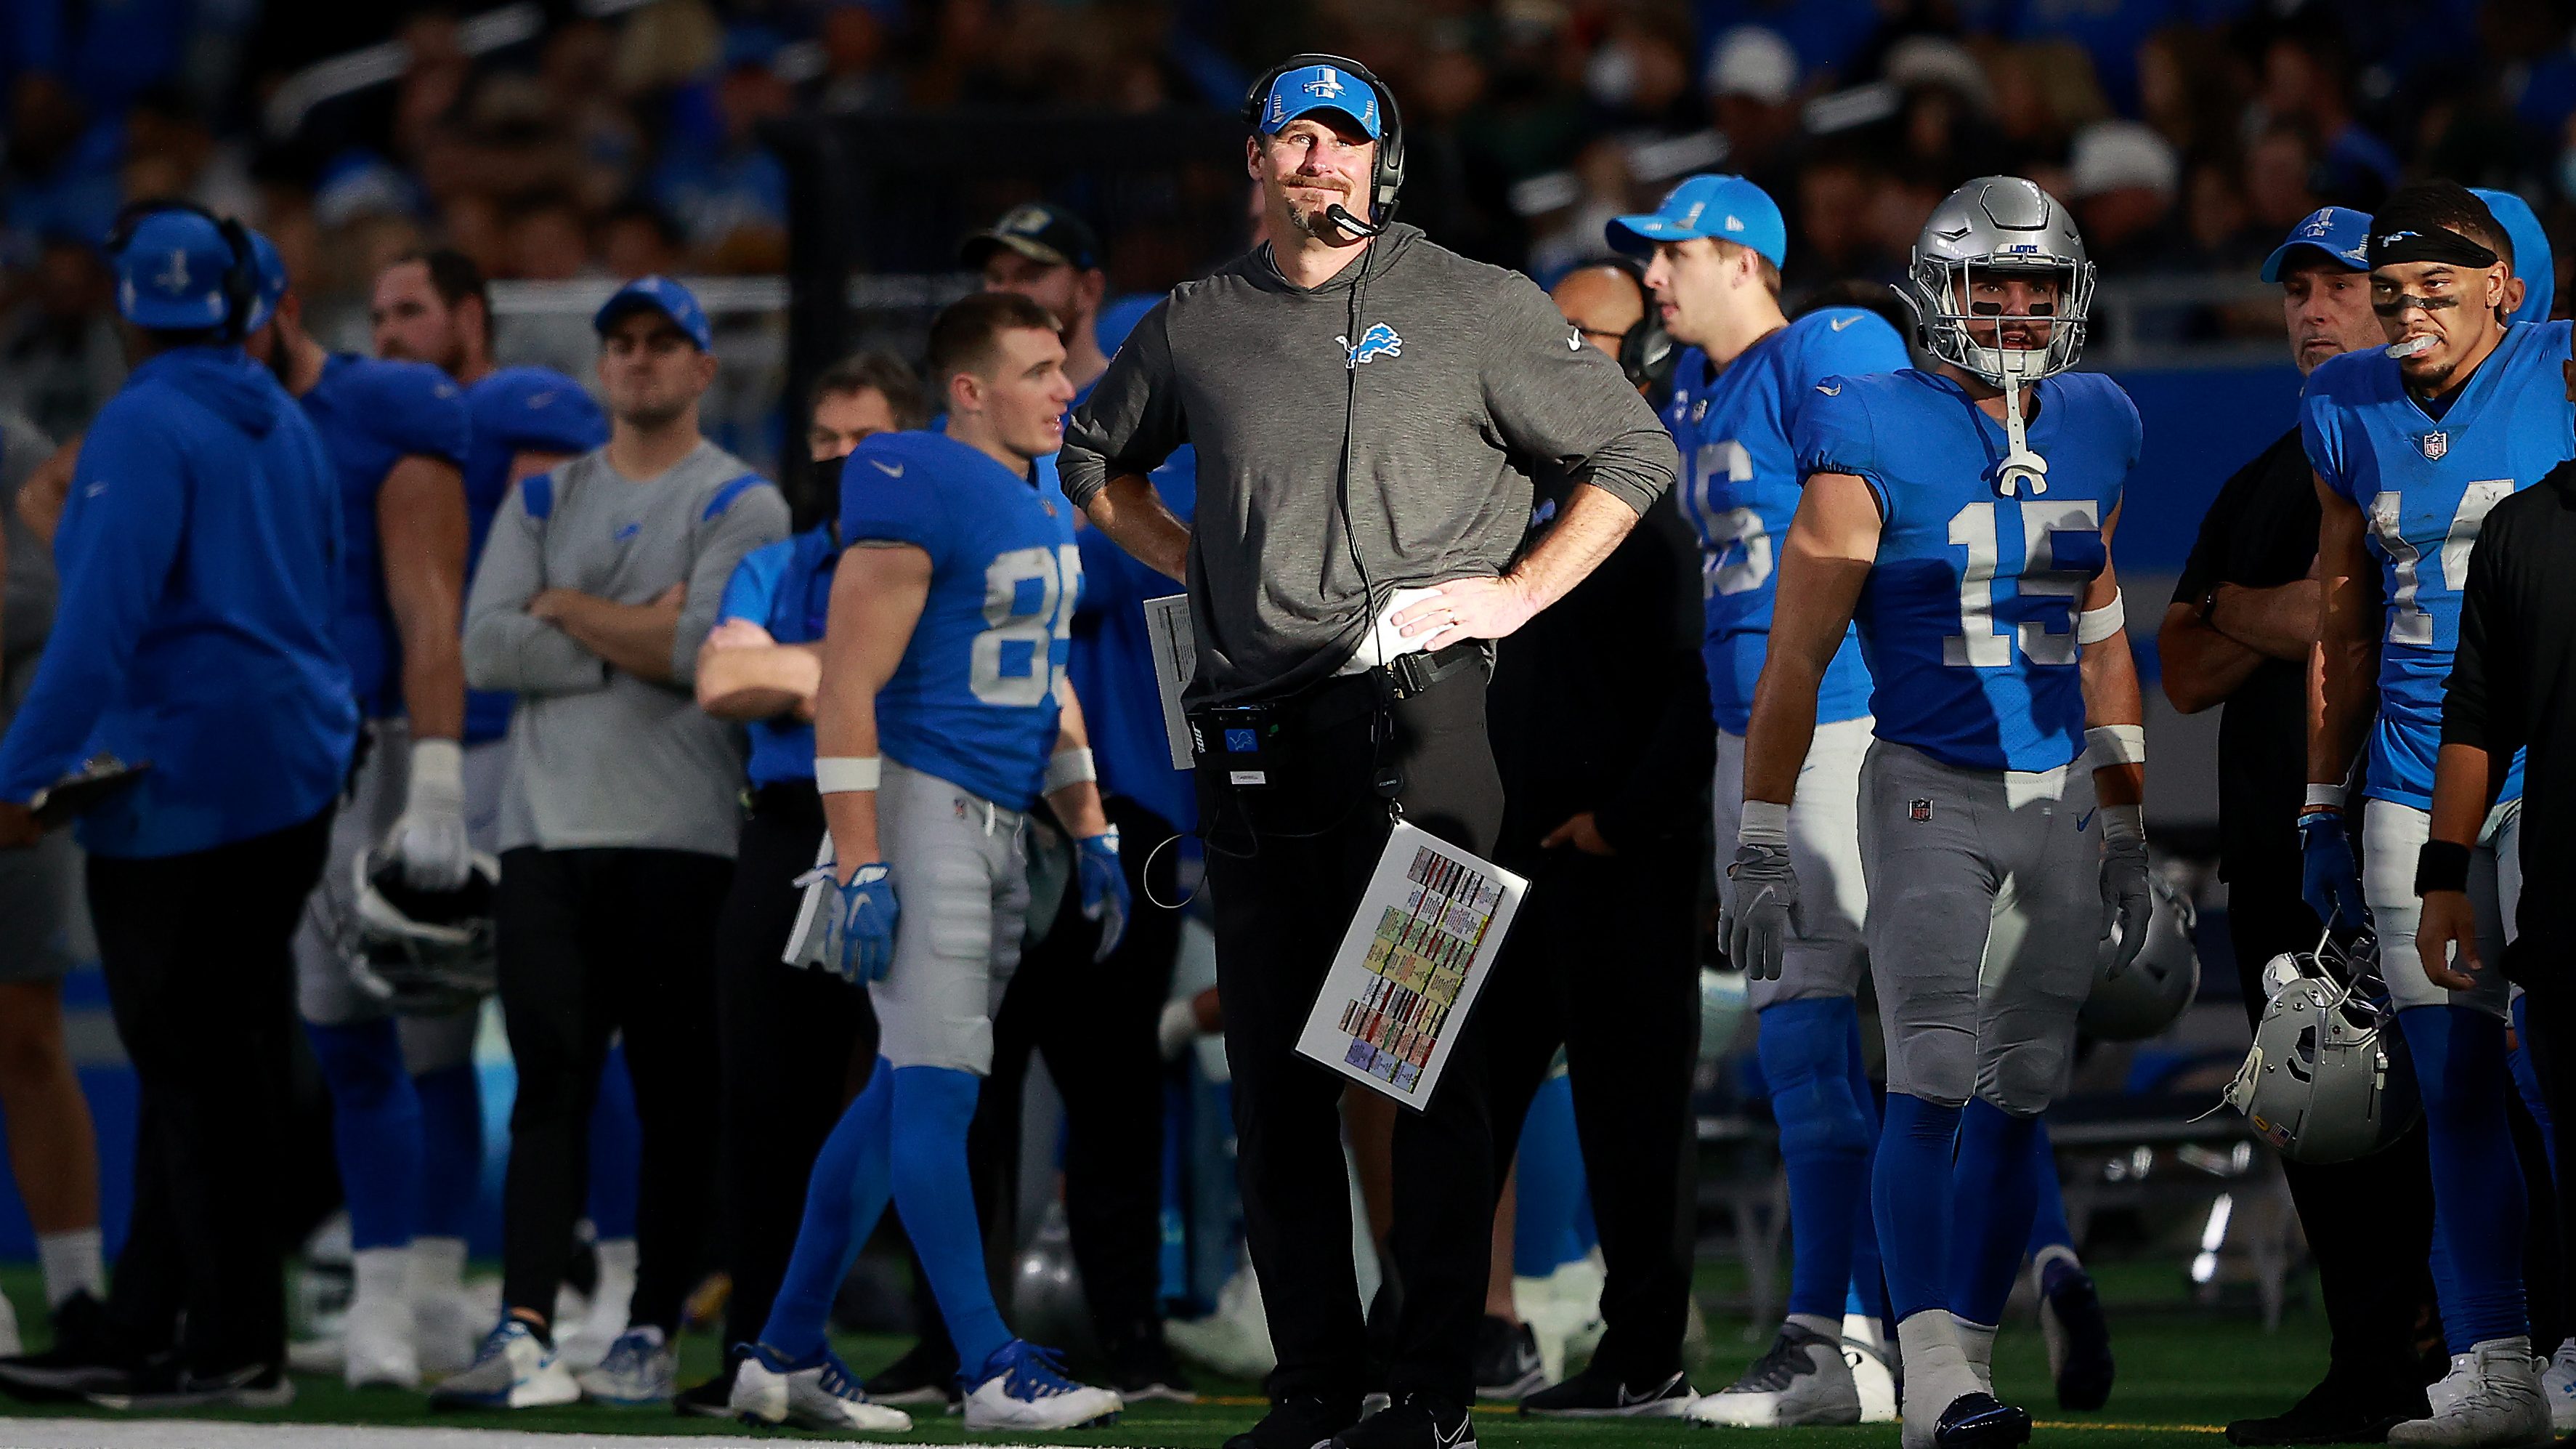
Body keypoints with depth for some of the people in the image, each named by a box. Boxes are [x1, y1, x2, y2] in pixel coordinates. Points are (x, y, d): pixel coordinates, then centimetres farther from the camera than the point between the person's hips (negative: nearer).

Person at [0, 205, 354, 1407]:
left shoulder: (146, 426, -12)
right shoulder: (285, 425, 14)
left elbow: (102, 619, -20)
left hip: (183, 786, -9)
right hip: (295, 777, 9)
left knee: (194, 1070, -4)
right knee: (216, 1066, 11)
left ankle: (237, 1345, -3)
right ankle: (143, 1338, 16)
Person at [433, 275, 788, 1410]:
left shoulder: (741, 506, 4)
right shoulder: (544, 500, 17)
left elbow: (710, 651, -11)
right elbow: (487, 648, 3)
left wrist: (570, 610, -2)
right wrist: (639, 640, -5)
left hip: (681, 836, -3)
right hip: (549, 832, 3)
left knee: (677, 1094, -2)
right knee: (550, 1081, -5)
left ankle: (653, 1336, 3)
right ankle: (524, 1333, -12)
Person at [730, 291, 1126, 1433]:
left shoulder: (1046, 505, 13)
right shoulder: (921, 493, -16)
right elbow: (847, 688, -19)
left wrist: (1092, 836, 18)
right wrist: (858, 868, -22)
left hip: (998, 821, 10)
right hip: (918, 806, -10)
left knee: (906, 1089, 12)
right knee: (938, 1086, -8)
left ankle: (786, 1358, 18)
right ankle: (992, 1371, -7)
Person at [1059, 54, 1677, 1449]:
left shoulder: (1473, 308, 4)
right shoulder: (1196, 326, 14)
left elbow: (1632, 454, 8)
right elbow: (1095, 457, 32)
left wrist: (1519, 591, -2)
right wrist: (1191, 562, 16)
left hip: (1414, 716, -4)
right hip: (1253, 737, 4)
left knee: (1437, 1058, -9)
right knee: (1276, 1069, 4)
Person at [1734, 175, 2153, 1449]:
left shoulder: (2090, 437, 8)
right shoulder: (1877, 445, -10)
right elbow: (1796, 658, -7)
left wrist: (2125, 823, 20)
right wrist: (1761, 850, -9)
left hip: (2060, 799, 6)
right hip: (1931, 798, -6)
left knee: (2019, 1099, 6)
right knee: (1934, 1083, -14)